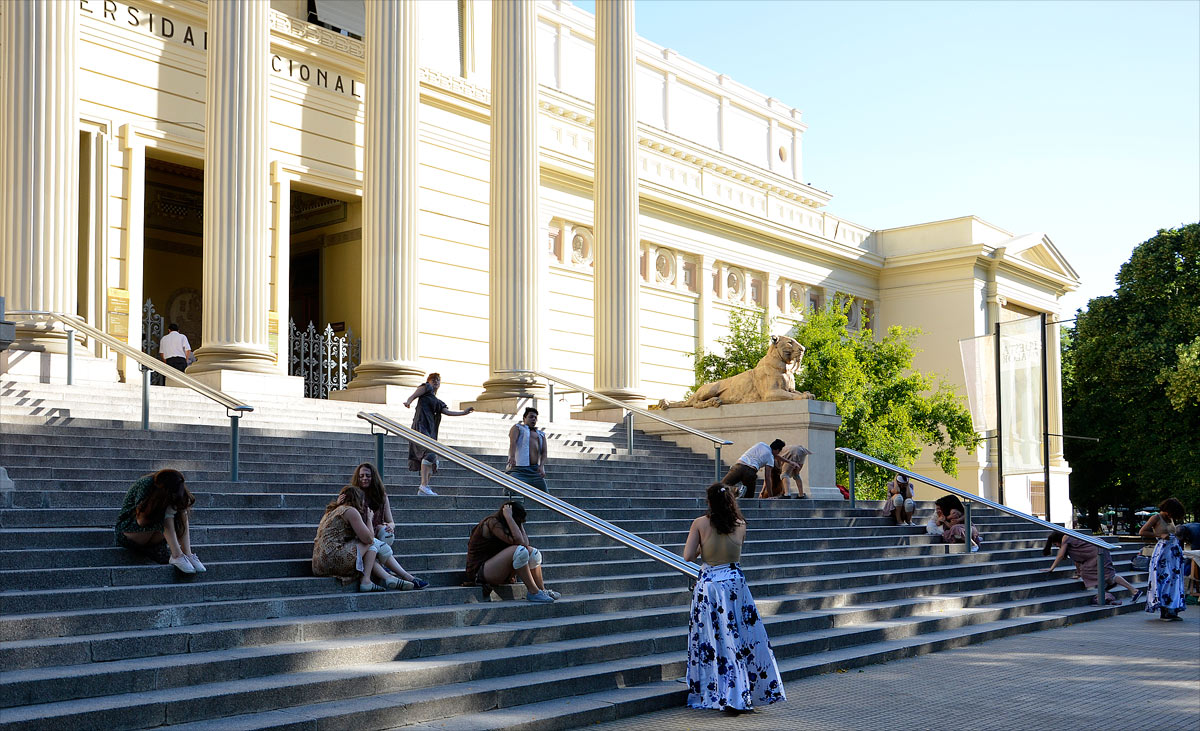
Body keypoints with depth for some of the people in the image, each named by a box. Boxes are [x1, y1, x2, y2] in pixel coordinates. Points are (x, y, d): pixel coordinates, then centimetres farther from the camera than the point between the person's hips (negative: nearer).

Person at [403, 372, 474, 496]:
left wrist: (464, 413, 1)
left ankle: (422, 490, 11)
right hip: (420, 426, -8)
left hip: (430, 430, 8)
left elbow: (447, 412, 13)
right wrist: (408, 401, -25)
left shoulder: (439, 402, 28)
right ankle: (424, 485, -27)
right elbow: (413, 395, -3)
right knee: (430, 453, -26)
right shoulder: (426, 388, 12)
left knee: (433, 463, 6)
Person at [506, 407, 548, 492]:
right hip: (518, 467, -4)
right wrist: (512, 457, -25)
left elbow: (544, 452, 14)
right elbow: (513, 442, -5)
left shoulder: (541, 434, 27)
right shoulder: (517, 427, 15)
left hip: (535, 469, 4)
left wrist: (541, 466, -6)